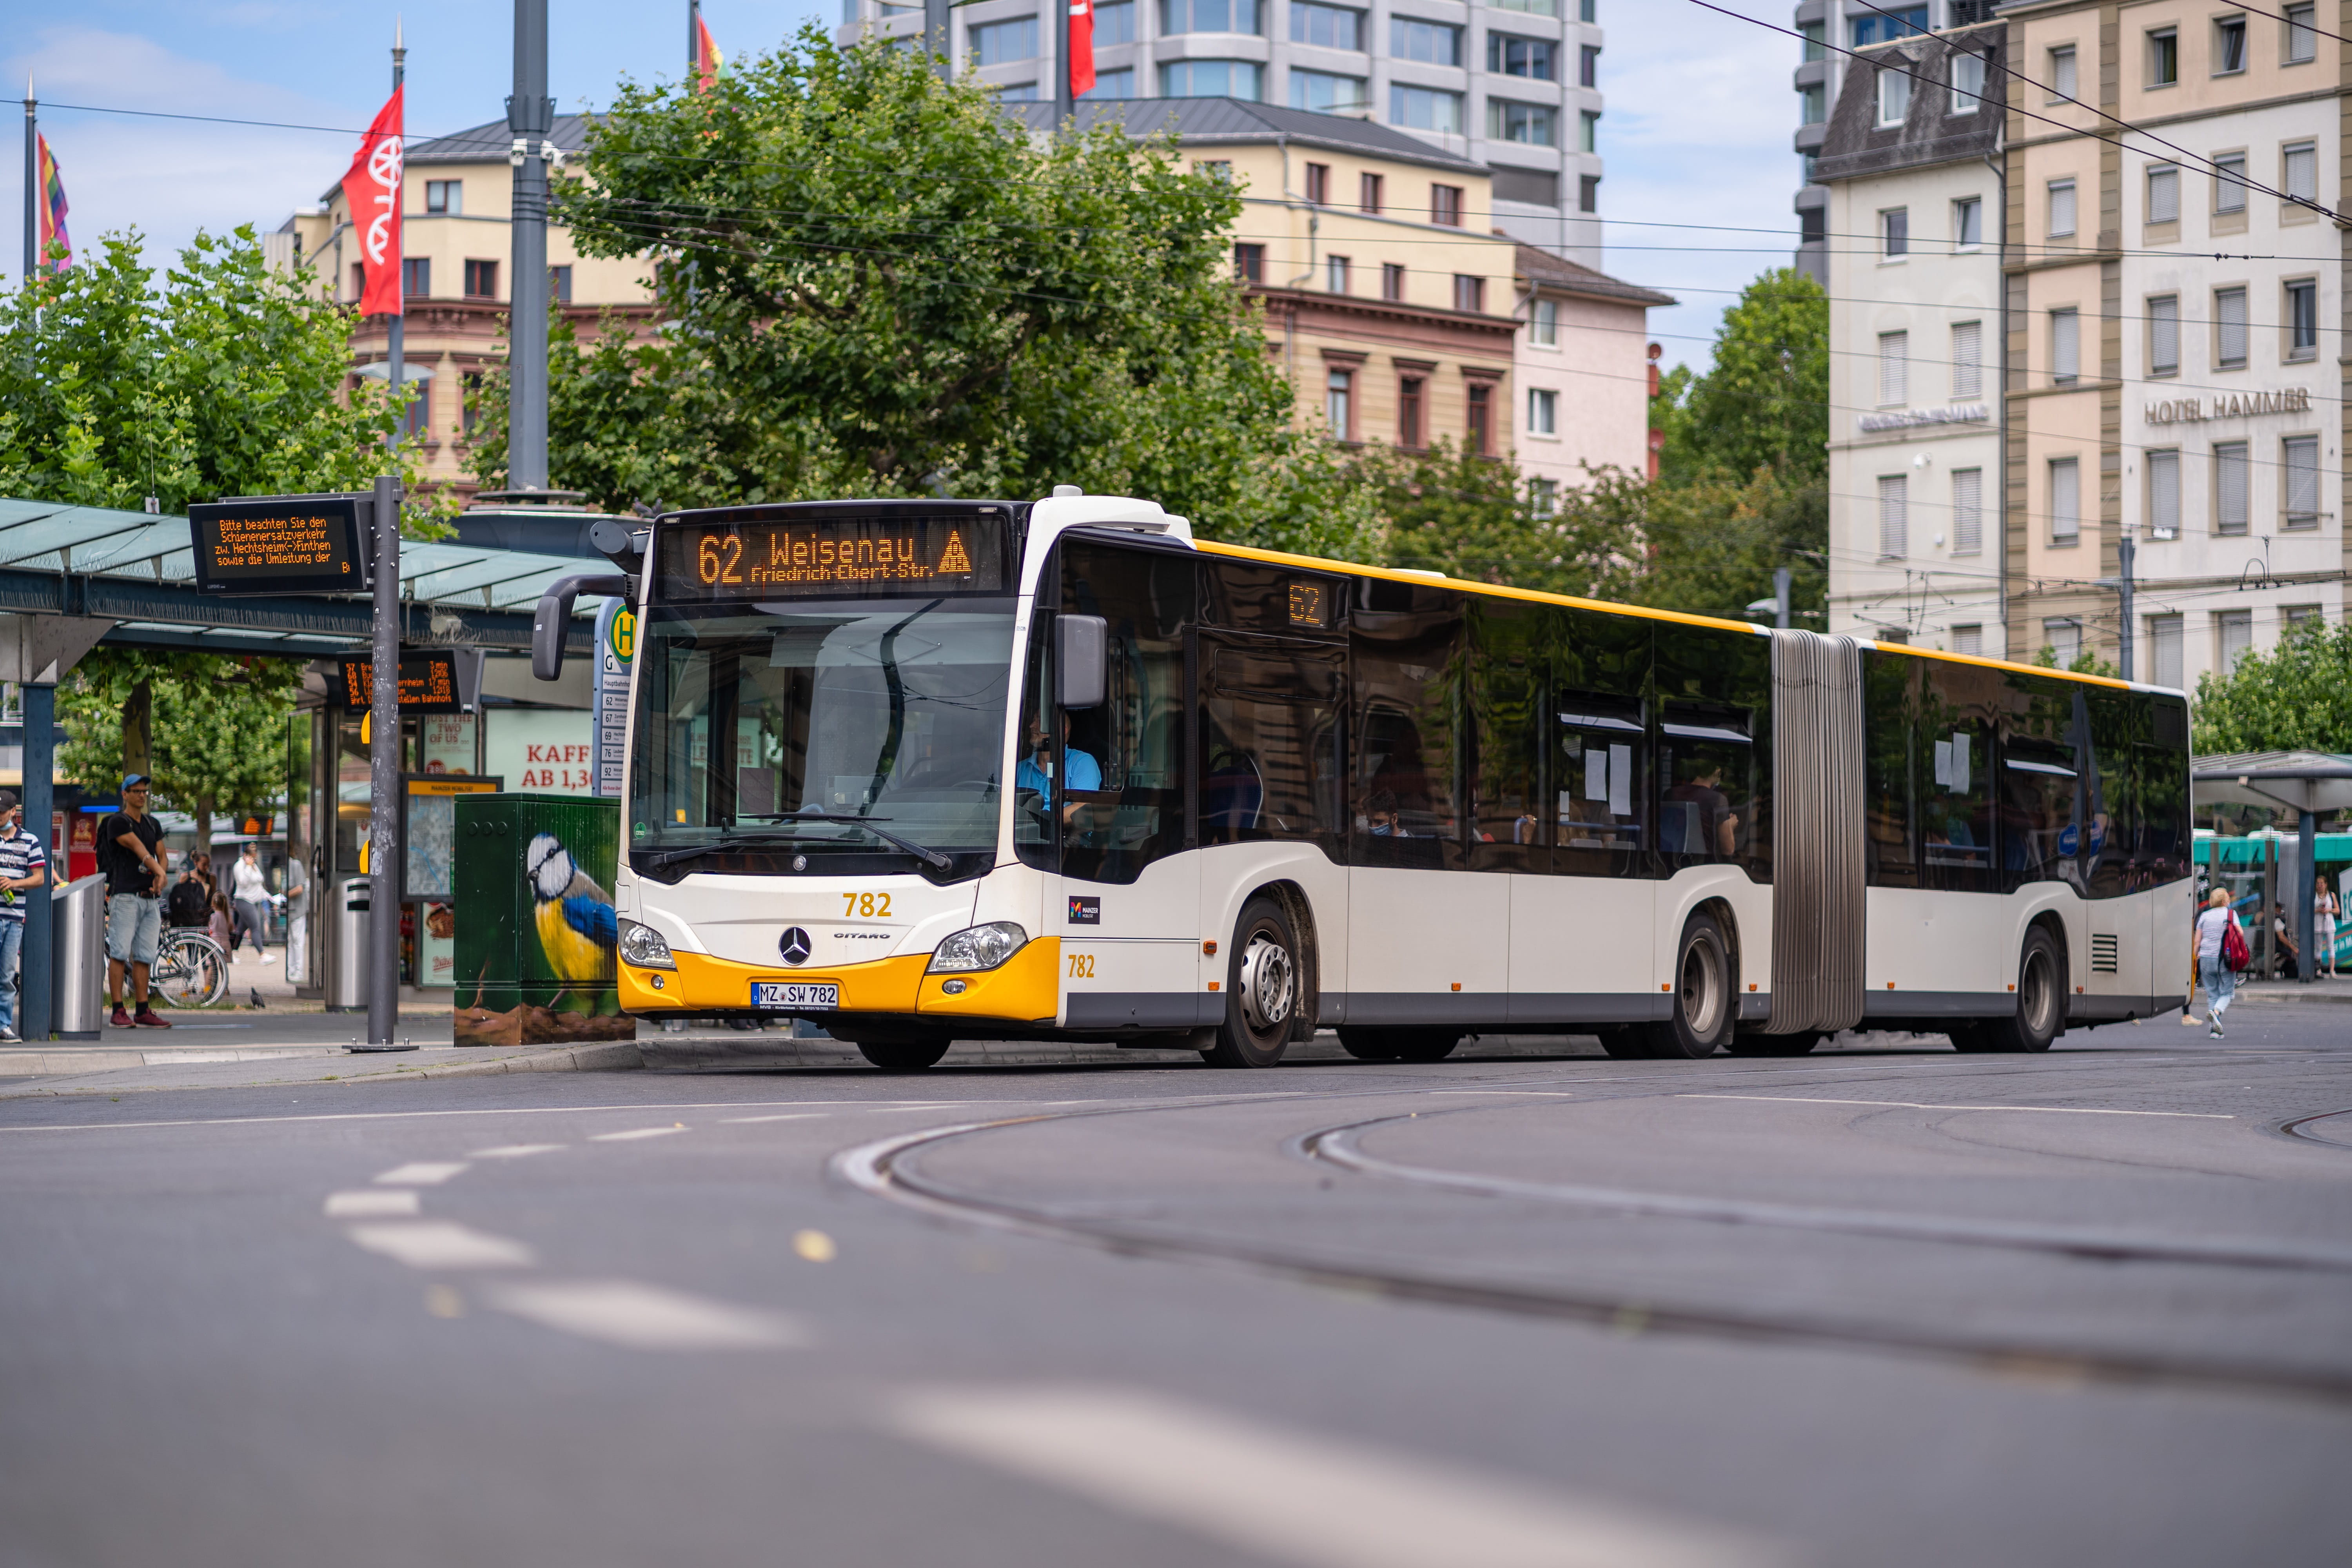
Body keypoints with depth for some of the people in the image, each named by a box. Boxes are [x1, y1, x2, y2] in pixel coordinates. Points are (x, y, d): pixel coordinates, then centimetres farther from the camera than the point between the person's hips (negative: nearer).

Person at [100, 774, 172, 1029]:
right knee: (120, 953, -9)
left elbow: (161, 855, 17)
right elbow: (139, 850, -15)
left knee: (143, 957, 5)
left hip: (151, 898, 6)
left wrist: (160, 878, -3)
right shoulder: (117, 823, -3)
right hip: (125, 896, -6)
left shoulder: (153, 824, 19)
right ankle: (118, 1012, -10)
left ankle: (143, 1012, 6)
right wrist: (159, 871, -27)